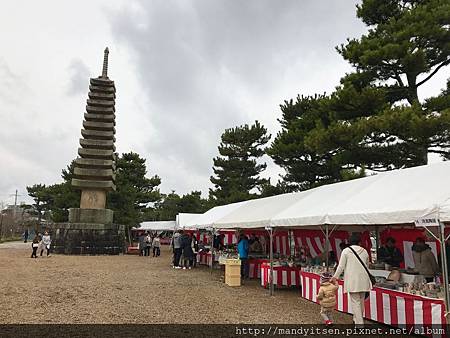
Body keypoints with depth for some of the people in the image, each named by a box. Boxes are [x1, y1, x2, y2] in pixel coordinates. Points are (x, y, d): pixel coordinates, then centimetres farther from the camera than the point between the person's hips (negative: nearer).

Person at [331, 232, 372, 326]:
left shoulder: (346, 251, -5)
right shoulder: (364, 251, 6)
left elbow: (341, 266, -5)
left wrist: (335, 277, 5)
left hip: (352, 280, -4)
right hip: (363, 280, 4)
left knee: (355, 302, -1)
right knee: (361, 301, 17)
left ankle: (359, 323, -4)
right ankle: (357, 319, 31)